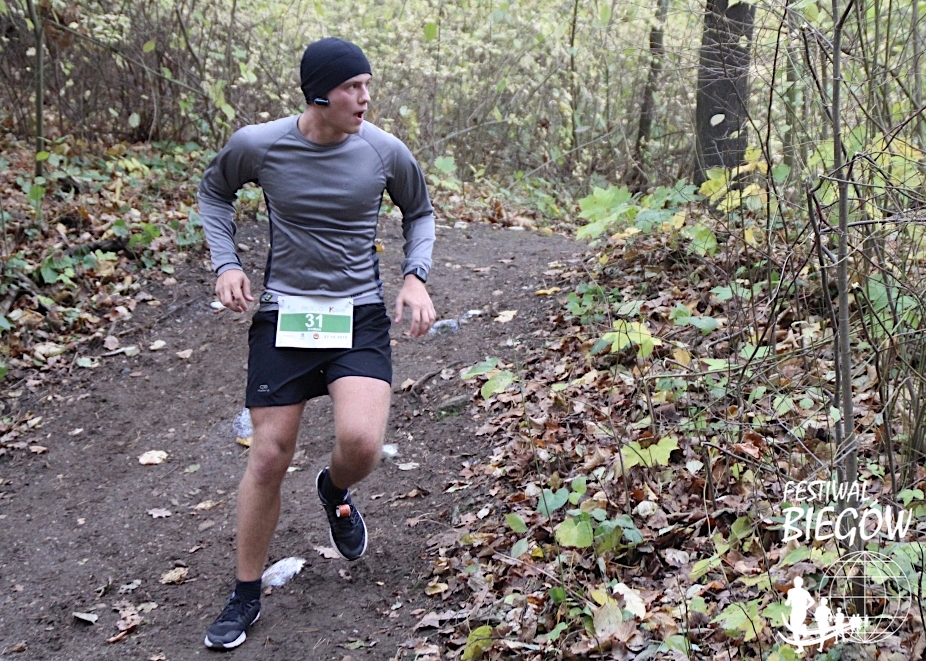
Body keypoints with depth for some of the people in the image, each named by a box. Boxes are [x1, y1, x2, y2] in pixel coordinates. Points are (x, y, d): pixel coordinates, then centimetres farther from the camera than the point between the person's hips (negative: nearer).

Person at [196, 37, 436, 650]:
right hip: (282, 316, 0)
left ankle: (335, 492, 18)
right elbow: (214, 193, 13)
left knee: (361, 442, -23)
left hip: (360, 317, 0)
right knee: (269, 458, 2)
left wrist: (416, 276, -2)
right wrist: (227, 263, -1)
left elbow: (420, 212, 14)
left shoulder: (386, 152, -7)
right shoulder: (257, 145, -8)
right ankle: (246, 596, 22)